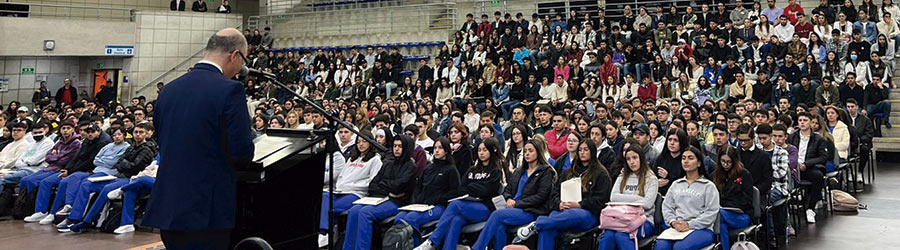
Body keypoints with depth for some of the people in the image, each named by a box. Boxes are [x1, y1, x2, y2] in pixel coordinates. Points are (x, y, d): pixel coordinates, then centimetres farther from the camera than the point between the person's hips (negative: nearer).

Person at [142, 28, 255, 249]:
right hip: (206, 211, -7)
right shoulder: (229, 90, -13)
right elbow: (242, 154, -14)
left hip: (166, 208, 7)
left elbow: (161, 143, 15)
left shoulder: (168, 90, 8)